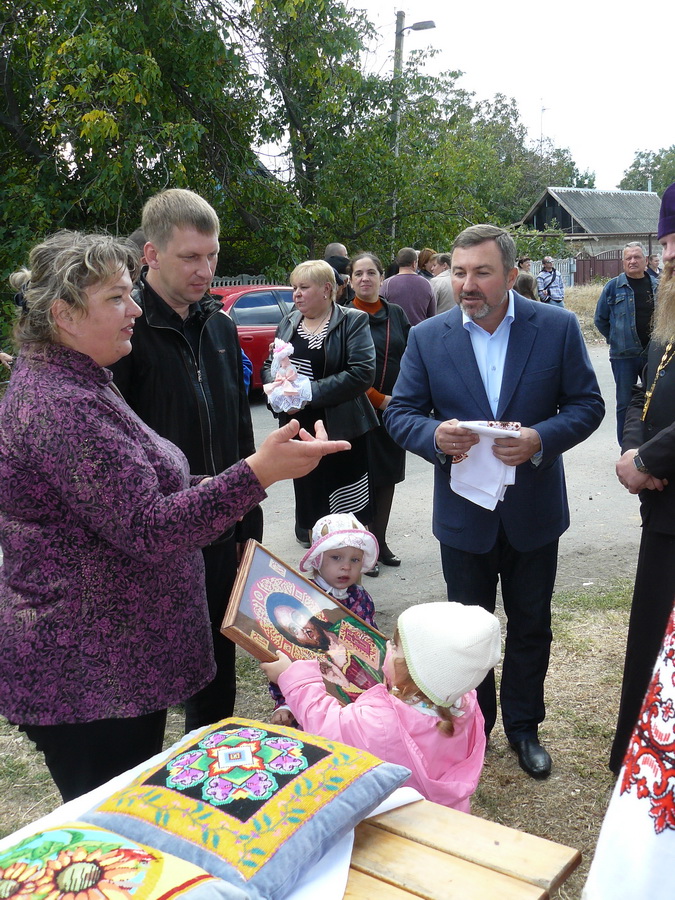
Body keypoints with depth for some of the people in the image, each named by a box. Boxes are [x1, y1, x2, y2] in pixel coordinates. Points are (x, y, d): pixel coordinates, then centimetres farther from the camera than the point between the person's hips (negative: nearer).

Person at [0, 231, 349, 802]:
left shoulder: (66, 387, 13)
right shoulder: (63, 408, -23)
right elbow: (147, 530, -28)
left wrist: (192, 493, 12)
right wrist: (258, 473, -34)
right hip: (91, 676, -10)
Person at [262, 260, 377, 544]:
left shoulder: (353, 321, -4)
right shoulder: (288, 323, 14)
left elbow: (362, 373, -16)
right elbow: (269, 365, 18)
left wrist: (309, 393, -19)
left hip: (340, 430, -5)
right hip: (299, 428, 5)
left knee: (346, 511, -2)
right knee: (307, 498, 10)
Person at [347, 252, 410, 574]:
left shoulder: (396, 314, 10)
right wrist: (379, 399, -12)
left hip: (394, 410, 5)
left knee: (388, 476, 9)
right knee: (362, 477, -1)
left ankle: (380, 542, 21)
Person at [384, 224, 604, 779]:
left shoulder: (558, 328, -8)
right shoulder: (427, 338, -6)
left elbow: (587, 403, -5)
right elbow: (400, 413, -3)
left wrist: (541, 439, -24)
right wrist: (434, 436, -25)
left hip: (534, 510, 0)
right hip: (464, 513, 0)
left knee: (531, 626, 16)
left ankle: (523, 726, 38)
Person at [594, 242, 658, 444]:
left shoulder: (657, 286, 6)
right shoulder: (613, 286, -1)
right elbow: (600, 320, 6)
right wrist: (616, 340, 5)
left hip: (654, 354, 3)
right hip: (624, 355, -2)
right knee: (625, 403, 4)